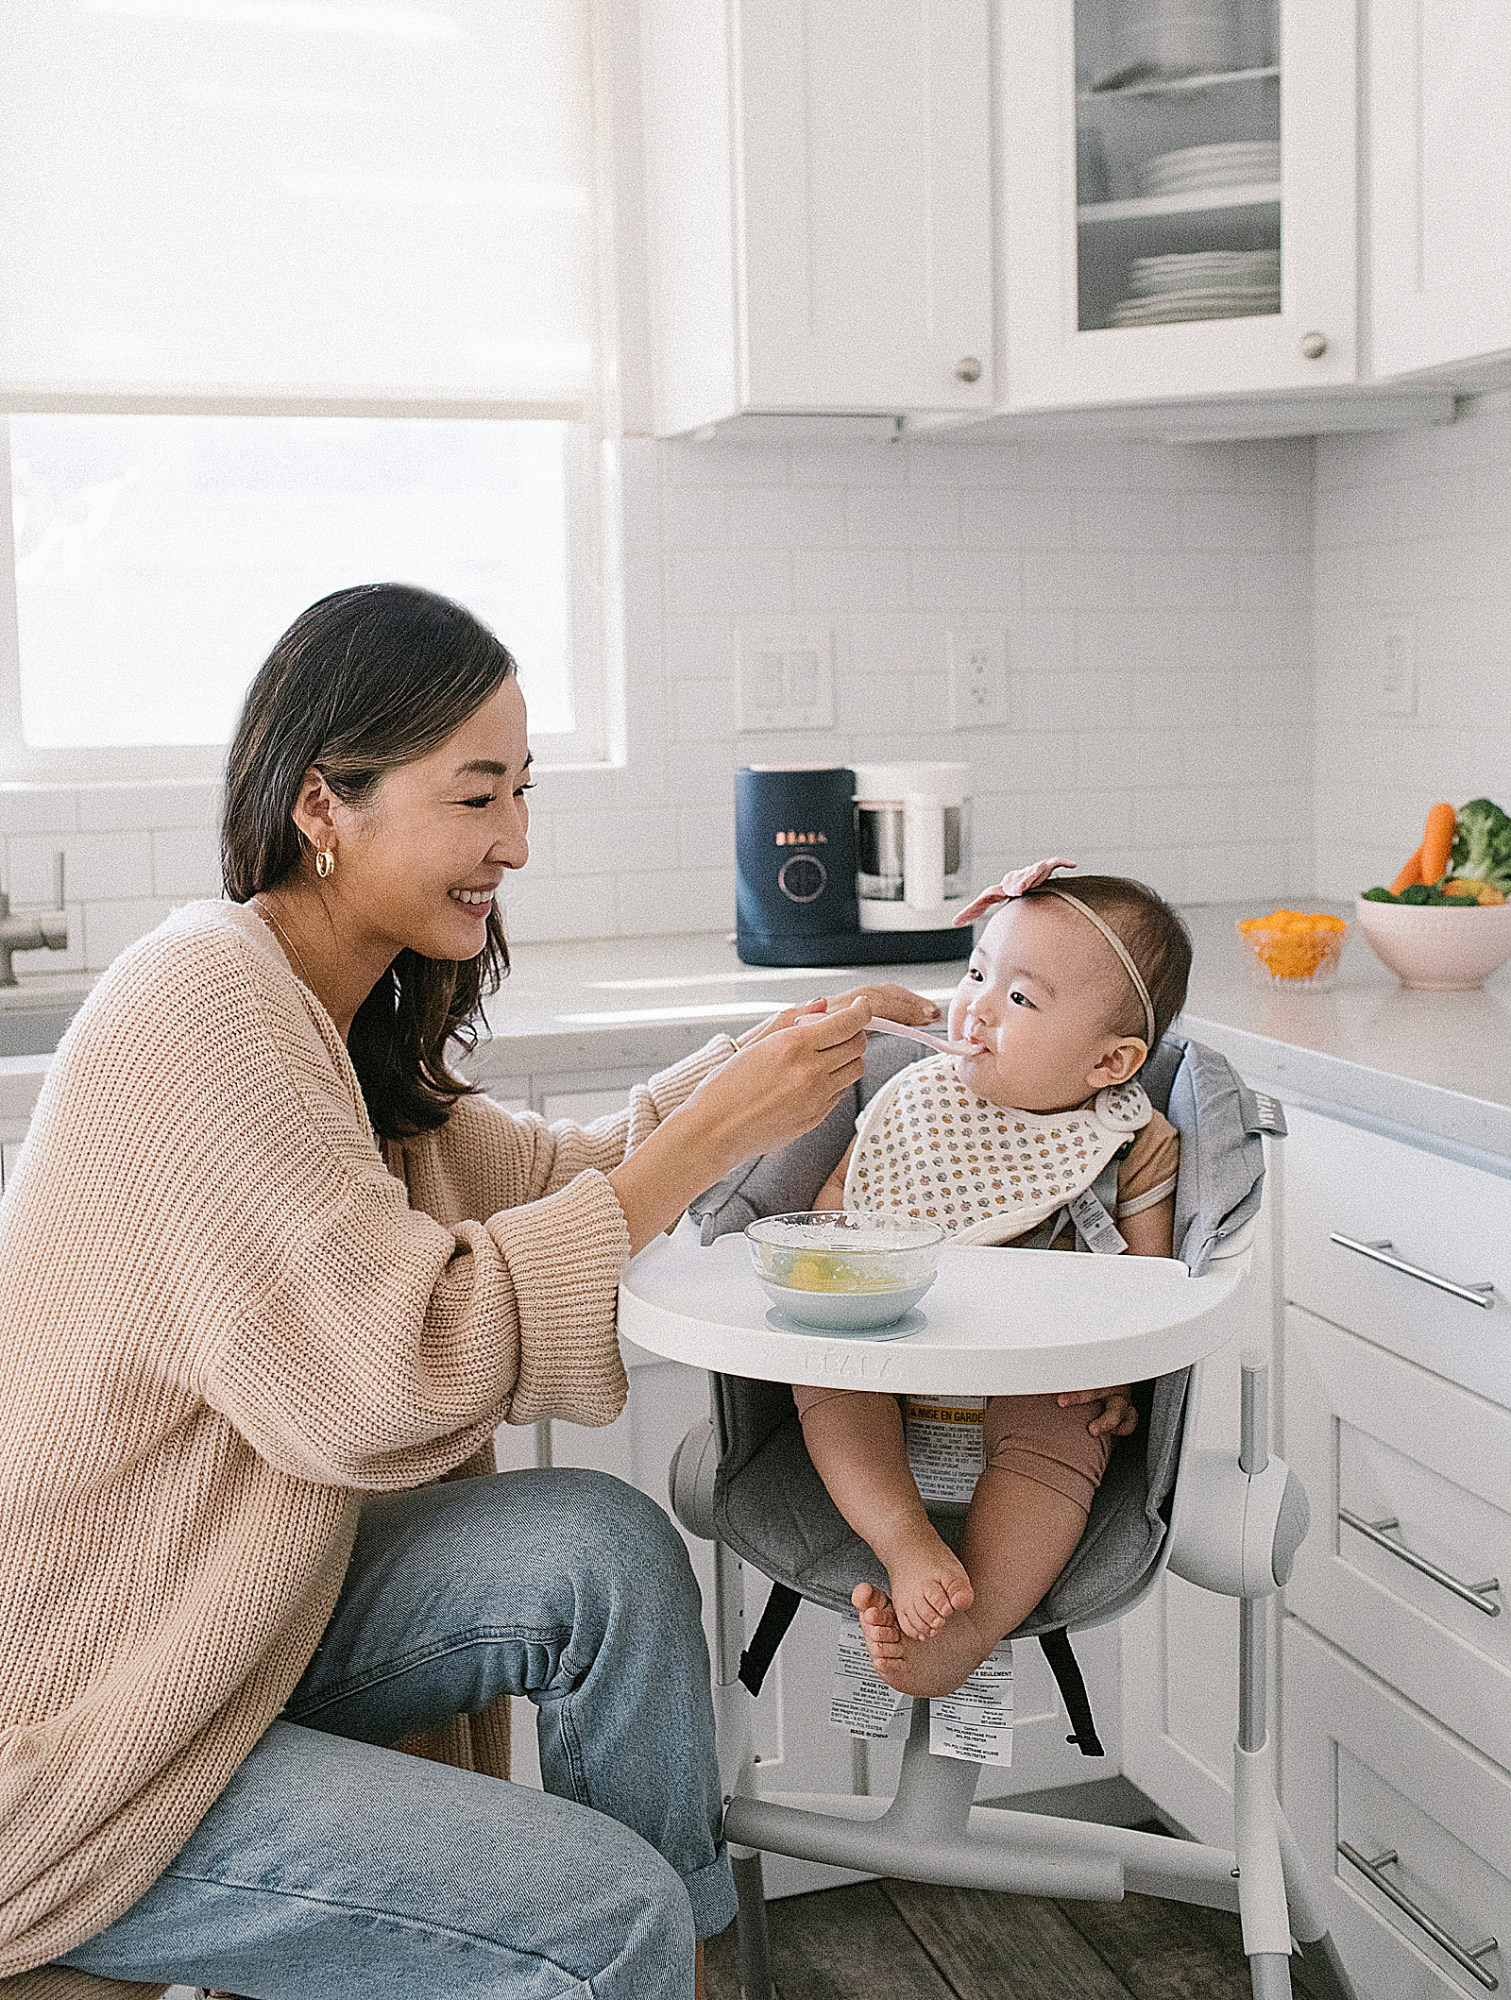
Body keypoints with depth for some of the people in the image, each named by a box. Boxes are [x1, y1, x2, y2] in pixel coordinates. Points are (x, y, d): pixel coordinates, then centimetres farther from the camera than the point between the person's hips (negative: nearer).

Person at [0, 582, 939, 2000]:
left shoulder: (333, 1018, 9)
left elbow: (545, 1178, 11)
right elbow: (392, 1377, -26)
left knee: (605, 1546, -11)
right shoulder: (204, 1008, -22)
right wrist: (702, 1142, -23)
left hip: (234, 1604, 9)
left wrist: (765, 1054, -2)